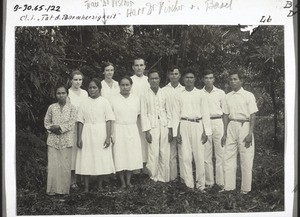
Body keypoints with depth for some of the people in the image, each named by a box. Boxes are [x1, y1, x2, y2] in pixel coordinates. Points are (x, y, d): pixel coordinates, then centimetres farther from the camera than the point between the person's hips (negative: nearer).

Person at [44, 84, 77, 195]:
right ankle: (52, 189, 8)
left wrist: (60, 127, -15)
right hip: (53, 140, 1)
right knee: (53, 164, -1)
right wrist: (52, 129, -8)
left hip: (66, 140, -1)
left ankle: (64, 189, 11)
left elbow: (71, 123, -6)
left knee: (65, 165, 1)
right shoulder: (51, 107, 6)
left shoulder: (71, 108, 1)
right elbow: (46, 122, 10)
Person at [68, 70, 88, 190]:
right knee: (72, 148, -4)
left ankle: (79, 179, 16)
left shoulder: (84, 93, 12)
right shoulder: (67, 93, -4)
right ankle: (72, 180, 5)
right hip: (71, 125, -5)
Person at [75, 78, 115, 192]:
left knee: (102, 160, 1)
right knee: (86, 160, 1)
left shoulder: (104, 102, 1)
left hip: (101, 134, -1)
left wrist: (108, 137, -10)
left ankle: (100, 185, 14)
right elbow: (80, 121, 5)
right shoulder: (84, 103, 6)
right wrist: (79, 138, -1)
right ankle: (86, 186, 10)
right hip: (87, 135, 1)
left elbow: (108, 121, -2)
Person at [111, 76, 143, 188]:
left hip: (133, 130, 3)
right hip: (119, 130, -3)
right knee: (120, 155, -1)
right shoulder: (114, 99, -3)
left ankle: (128, 180, 15)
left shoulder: (136, 98, 6)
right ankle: (122, 182, 10)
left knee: (132, 155, 3)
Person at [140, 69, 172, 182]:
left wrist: (170, 128, 3)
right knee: (153, 153, -5)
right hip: (152, 126, -2)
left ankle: (164, 178, 15)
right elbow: (143, 114, 0)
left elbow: (168, 111, 8)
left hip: (164, 125, 2)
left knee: (165, 153, 4)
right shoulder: (145, 95, 0)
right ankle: (153, 178, 8)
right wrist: (146, 131, -6)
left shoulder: (164, 93, 6)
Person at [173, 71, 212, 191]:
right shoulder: (179, 95, 8)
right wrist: (177, 132, 1)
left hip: (197, 125, -1)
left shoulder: (200, 94, 5)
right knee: (185, 156, 1)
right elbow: (176, 114, 8)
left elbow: (205, 113, 4)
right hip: (184, 125, 1)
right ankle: (189, 184, 11)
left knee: (199, 156, -1)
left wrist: (206, 131, -1)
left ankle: (200, 184, 11)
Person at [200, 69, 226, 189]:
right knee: (206, 153, 3)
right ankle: (209, 181, 11)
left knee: (220, 152, -1)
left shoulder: (220, 93, 7)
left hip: (218, 123, 0)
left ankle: (221, 181, 7)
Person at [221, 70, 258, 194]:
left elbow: (252, 116, -6)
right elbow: (226, 116, 12)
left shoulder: (248, 95, -4)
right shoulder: (228, 97, 9)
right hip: (231, 126, 4)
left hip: (244, 126, -4)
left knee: (246, 159, 0)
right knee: (228, 157, 5)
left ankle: (245, 188, 11)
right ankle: (228, 186, 14)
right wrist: (225, 133, 8)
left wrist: (250, 133, -13)